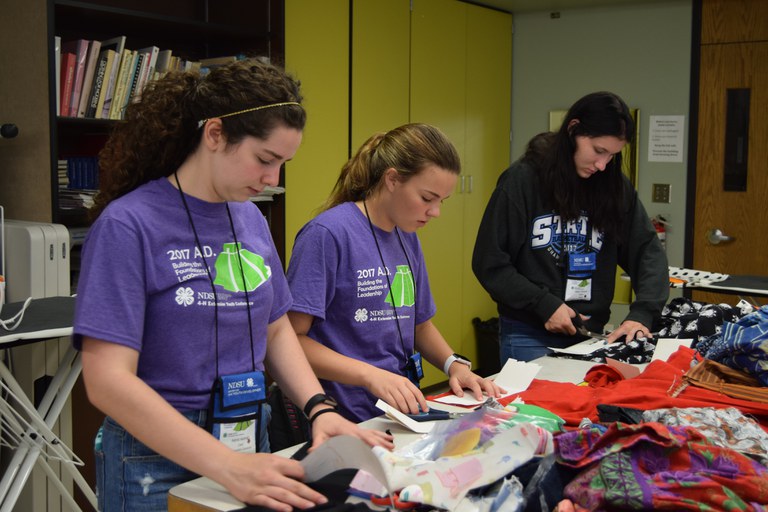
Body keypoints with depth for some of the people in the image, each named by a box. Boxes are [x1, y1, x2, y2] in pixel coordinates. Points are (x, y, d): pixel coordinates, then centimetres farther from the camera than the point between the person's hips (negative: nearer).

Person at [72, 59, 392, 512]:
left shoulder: (251, 219, 3)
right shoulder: (127, 225, -16)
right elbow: (108, 380, -21)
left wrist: (319, 408, -5)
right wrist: (228, 466, -28)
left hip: (251, 442, 6)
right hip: (158, 461, -6)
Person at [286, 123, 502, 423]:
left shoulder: (407, 237, 14)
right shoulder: (326, 233, -11)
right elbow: (291, 338, -15)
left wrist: (455, 365, 7)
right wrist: (371, 375, -24)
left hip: (403, 411, 7)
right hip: (345, 419, -7)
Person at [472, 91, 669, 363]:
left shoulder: (614, 186, 3)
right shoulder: (523, 180, -8)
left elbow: (648, 251, 1)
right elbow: (488, 262, -7)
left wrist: (642, 313, -15)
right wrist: (544, 304, -15)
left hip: (591, 333, 4)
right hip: (529, 337, -3)